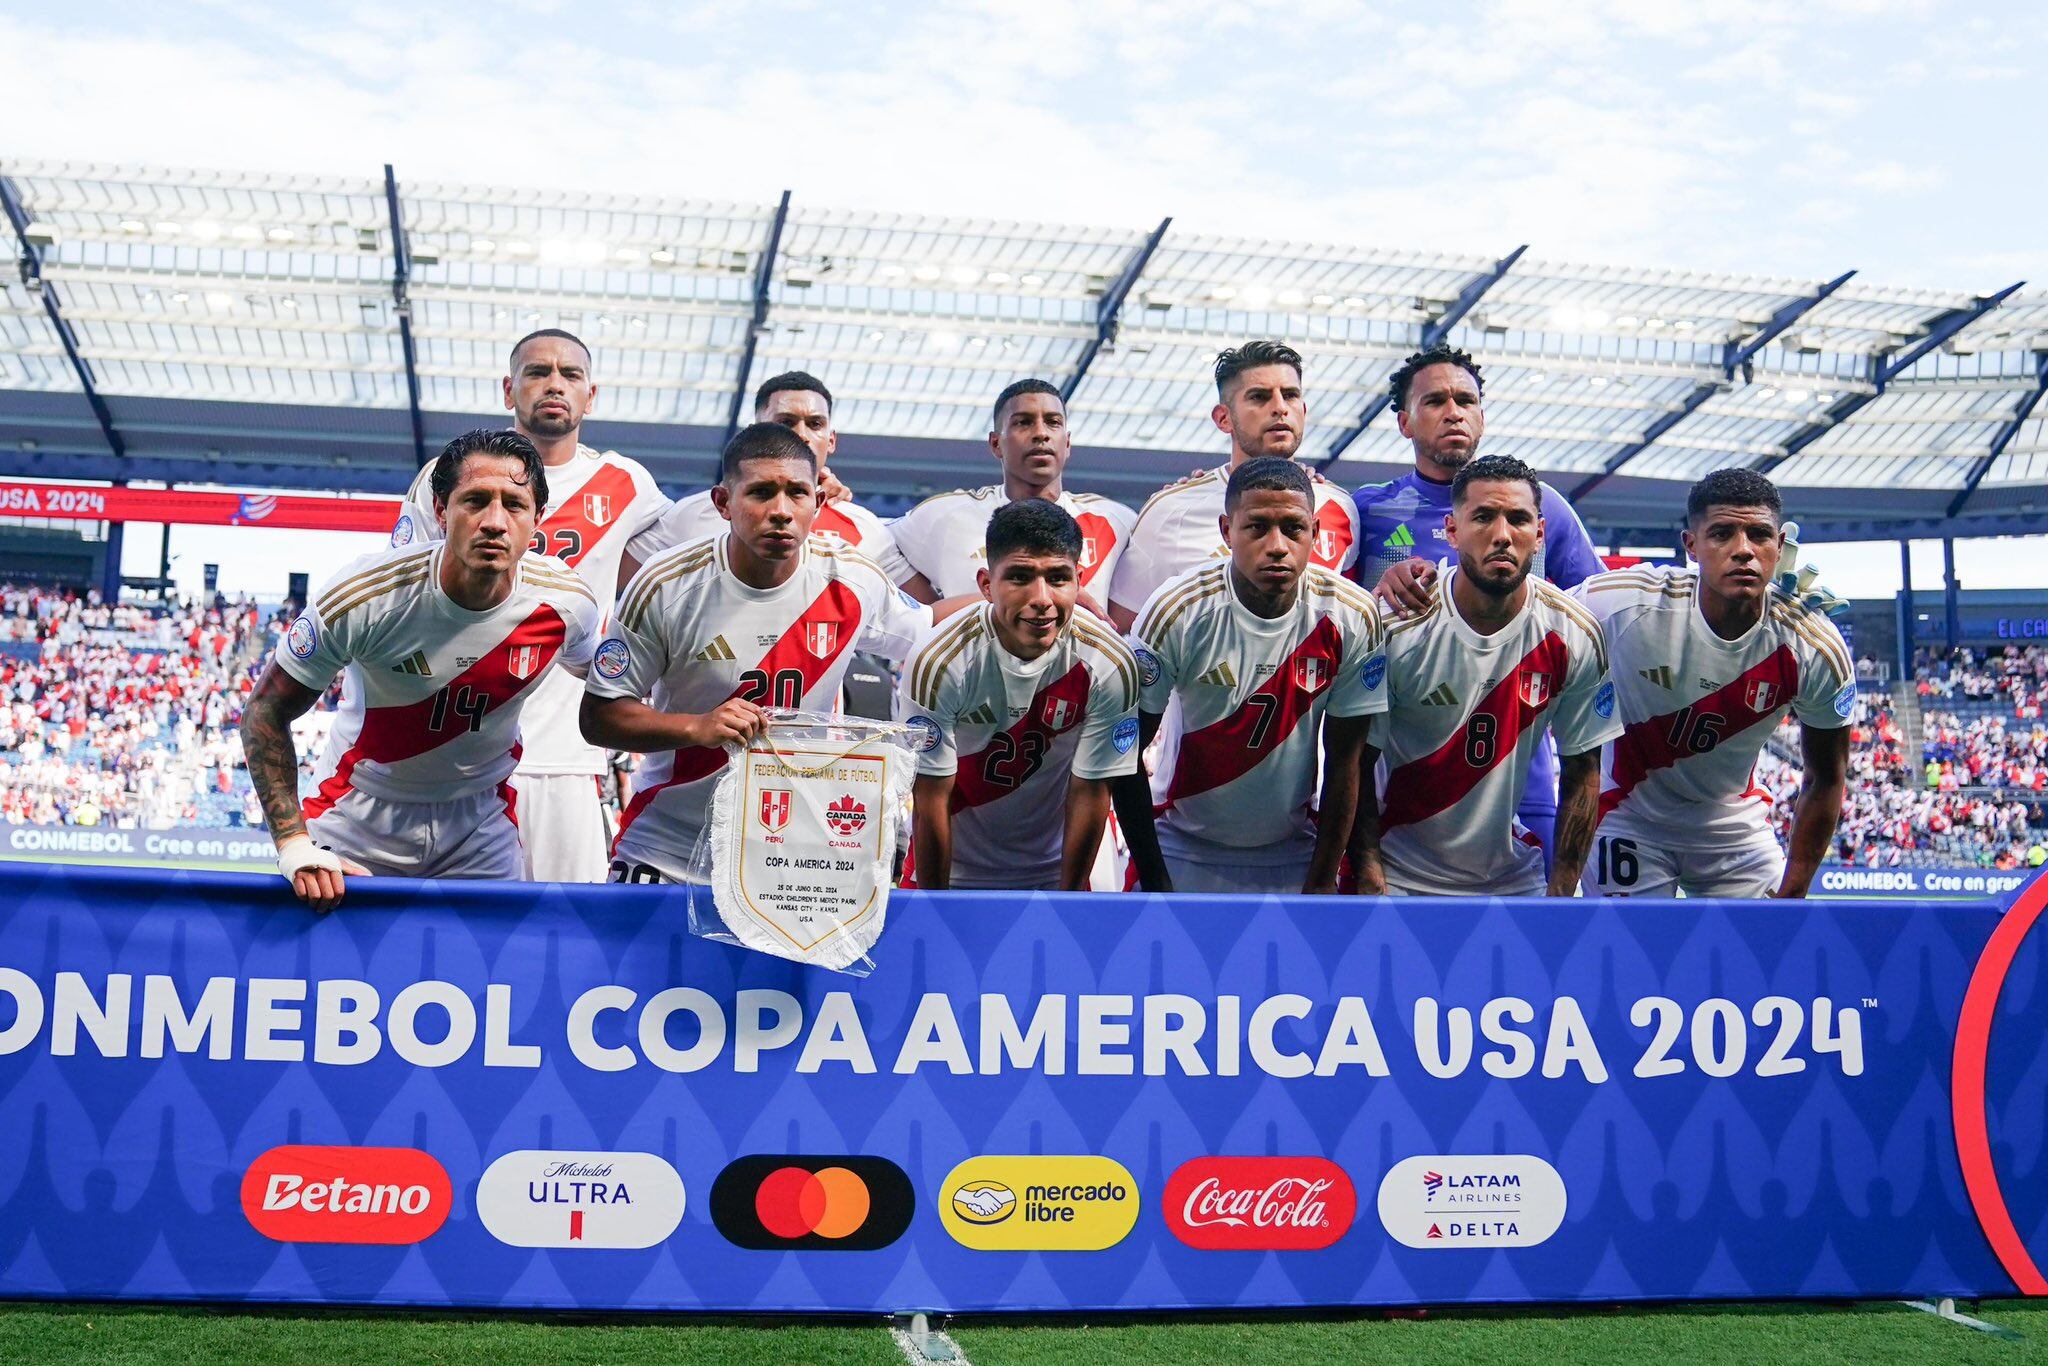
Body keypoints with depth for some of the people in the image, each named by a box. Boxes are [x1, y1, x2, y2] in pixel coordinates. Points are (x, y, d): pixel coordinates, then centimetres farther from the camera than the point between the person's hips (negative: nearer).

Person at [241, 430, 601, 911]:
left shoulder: (566, 603, -17)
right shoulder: (363, 597, -25)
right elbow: (265, 713, -16)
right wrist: (294, 845, -22)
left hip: (481, 828, 2)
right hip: (360, 819, -2)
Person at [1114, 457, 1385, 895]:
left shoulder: (1353, 616, -12)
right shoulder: (1177, 611, -17)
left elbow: (1345, 761, -3)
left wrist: (1322, 880, -3)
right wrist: (1155, 883, -11)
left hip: (1294, 854, 1)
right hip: (1184, 849, -1)